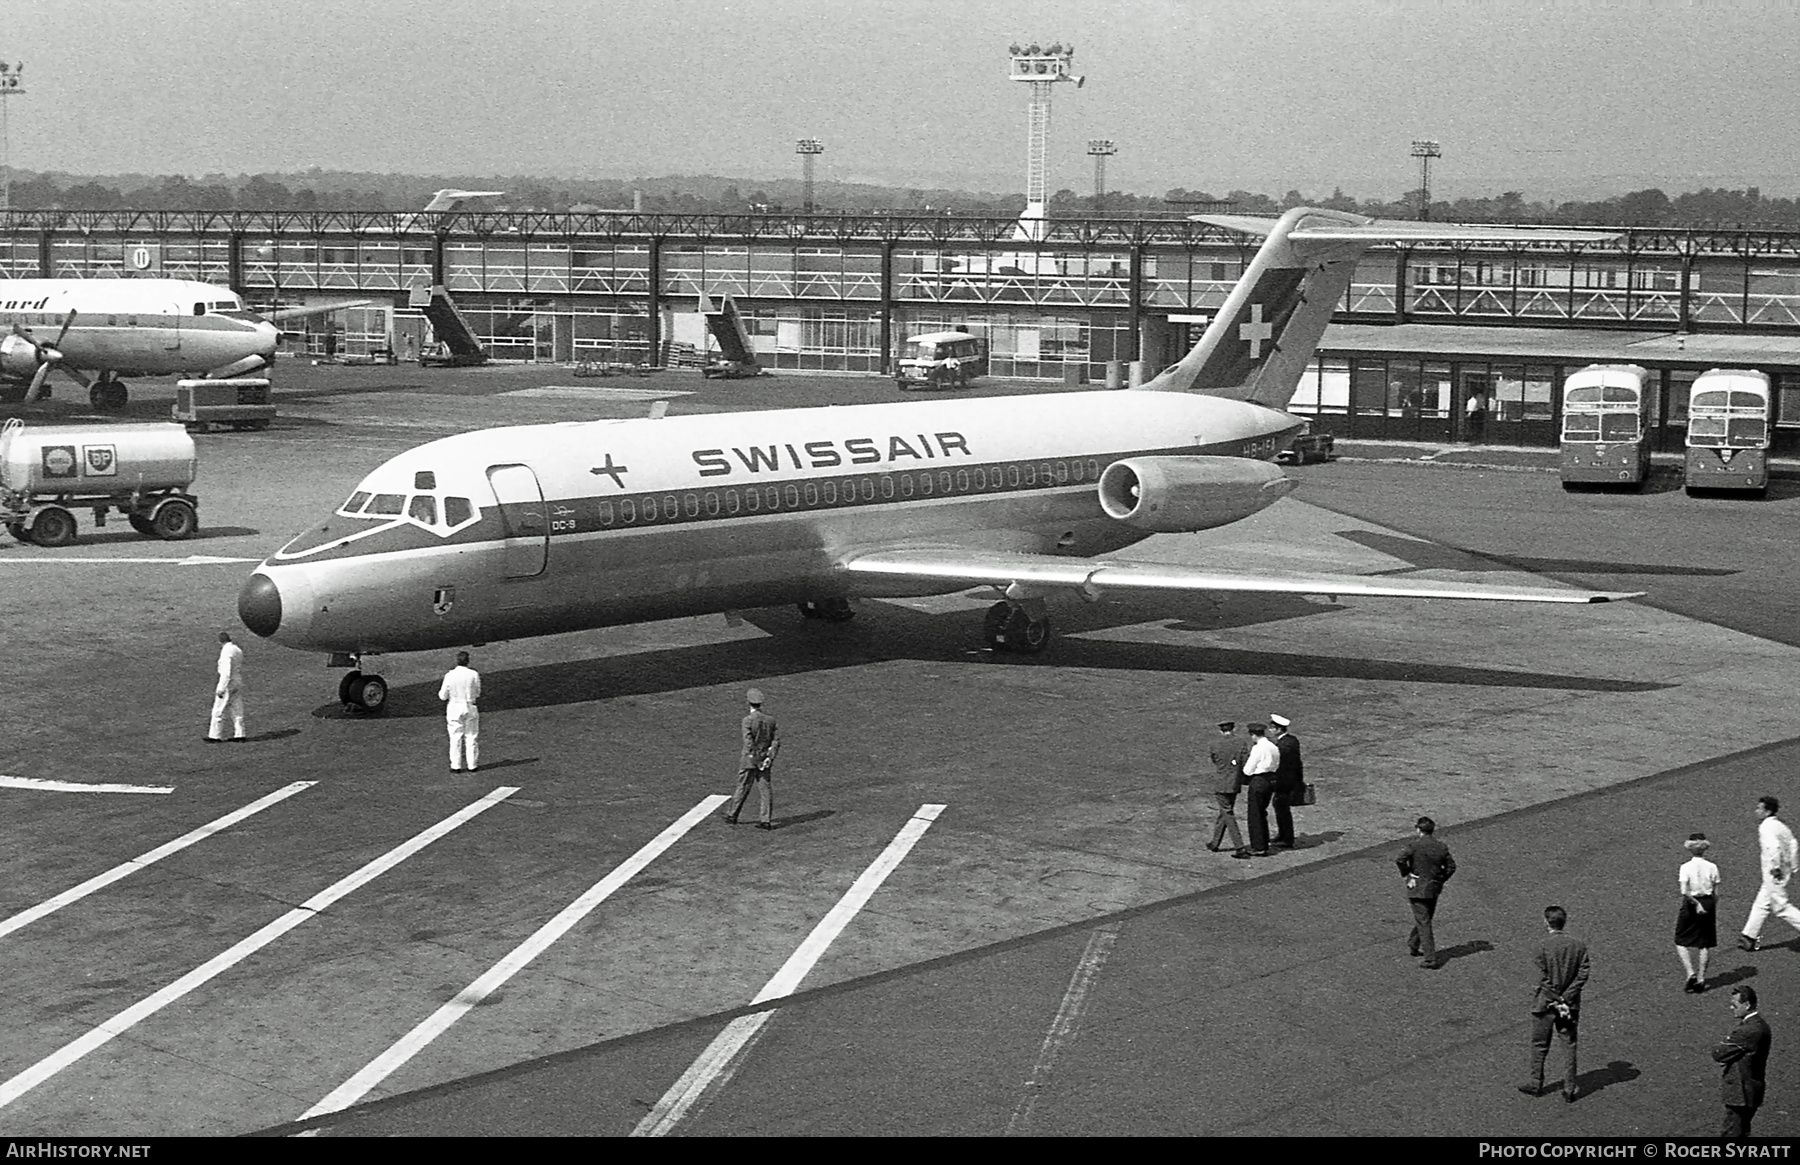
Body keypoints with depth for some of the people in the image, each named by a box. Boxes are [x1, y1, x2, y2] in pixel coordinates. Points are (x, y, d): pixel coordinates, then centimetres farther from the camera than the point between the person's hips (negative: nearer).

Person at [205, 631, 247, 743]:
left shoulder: (226, 652, -18)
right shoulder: (238, 650, 9)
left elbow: (226, 672, -22)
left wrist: (221, 689, -20)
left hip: (228, 684, -9)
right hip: (238, 683, 9)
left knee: (218, 711, 1)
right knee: (237, 711, 12)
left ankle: (215, 736, 6)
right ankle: (239, 735, 13)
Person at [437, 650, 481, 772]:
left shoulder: (450, 675, -10)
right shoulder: (474, 674, -8)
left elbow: (443, 696, -4)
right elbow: (477, 693, 1)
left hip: (454, 708, -1)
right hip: (470, 707, 1)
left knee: (455, 738, 6)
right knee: (471, 737, 10)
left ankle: (456, 766, 6)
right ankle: (473, 765, 12)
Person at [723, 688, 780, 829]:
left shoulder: (748, 720, -14)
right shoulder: (770, 719, 2)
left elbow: (748, 742, -19)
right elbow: (776, 741, 0)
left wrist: (755, 760, -14)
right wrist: (769, 757, -3)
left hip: (750, 759, -4)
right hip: (765, 759, 4)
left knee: (743, 788, 8)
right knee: (766, 789, 6)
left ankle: (732, 816, 21)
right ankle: (766, 820, 5)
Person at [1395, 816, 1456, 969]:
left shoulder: (1414, 845, -13)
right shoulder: (1441, 847, 2)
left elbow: (1400, 860, -23)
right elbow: (1451, 866, 5)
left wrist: (1406, 874, -8)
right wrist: (1441, 880, 12)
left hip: (1417, 888, -5)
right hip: (1434, 888, 5)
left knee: (1423, 923, -4)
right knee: (1424, 920, 23)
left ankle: (1431, 959, -9)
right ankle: (1413, 945, 41)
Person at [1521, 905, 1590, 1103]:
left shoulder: (1544, 947, -17)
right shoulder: (1579, 945, -6)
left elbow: (1544, 979, -17)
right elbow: (1582, 975, -7)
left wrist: (1557, 1001, -9)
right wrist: (1565, 999, -7)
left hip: (1546, 1004, -3)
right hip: (1571, 1003, 3)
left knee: (1539, 1045, 13)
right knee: (1570, 1046, 11)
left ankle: (1536, 1084, 24)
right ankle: (1569, 1089, 13)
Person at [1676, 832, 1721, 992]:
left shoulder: (1686, 867, -11)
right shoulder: (1712, 867, -2)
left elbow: (1685, 892, -21)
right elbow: (1716, 893, 2)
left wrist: (1696, 904, -11)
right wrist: (1714, 911, 13)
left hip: (1691, 904, -3)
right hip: (1708, 904, 3)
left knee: (1681, 942, 10)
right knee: (1705, 944, 11)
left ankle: (1691, 973, -6)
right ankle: (1700, 979, 13)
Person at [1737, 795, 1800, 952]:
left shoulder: (1766, 827, -16)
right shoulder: (1780, 825, 12)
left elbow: (1774, 847, -30)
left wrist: (1775, 867, -24)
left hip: (1773, 873, -10)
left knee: (1780, 906, -4)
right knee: (1762, 904, 14)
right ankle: (1749, 938, 20)